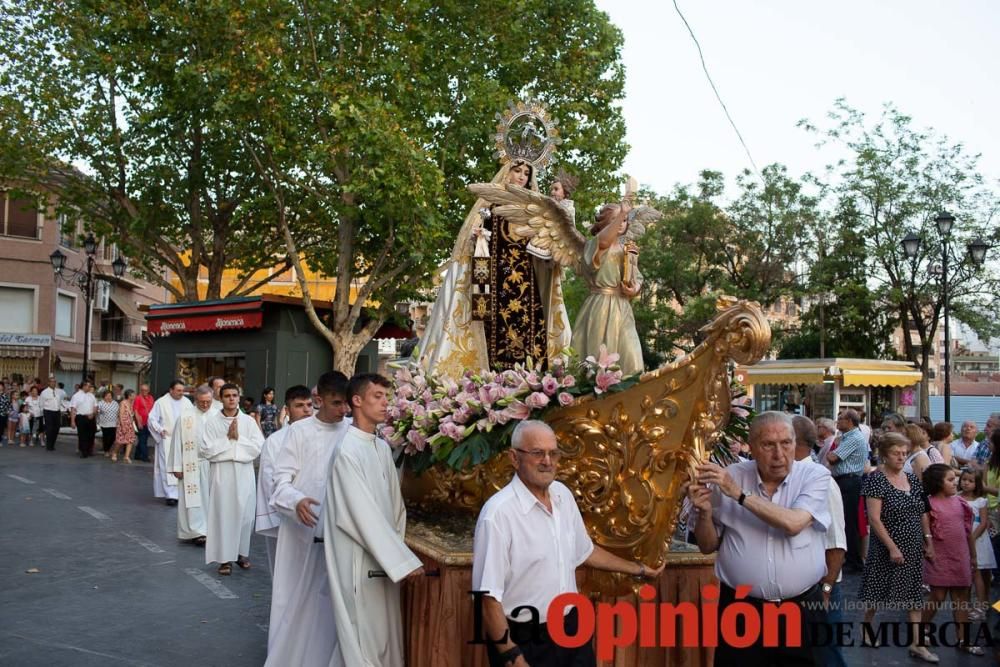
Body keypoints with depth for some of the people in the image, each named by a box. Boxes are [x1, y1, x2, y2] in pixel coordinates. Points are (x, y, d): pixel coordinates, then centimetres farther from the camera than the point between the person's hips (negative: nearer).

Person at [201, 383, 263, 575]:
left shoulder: (249, 421, 3)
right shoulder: (212, 422, 0)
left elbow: (259, 447, -5)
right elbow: (205, 450, -8)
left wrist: (238, 437, -10)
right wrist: (227, 438, -10)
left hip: (244, 474, 2)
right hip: (222, 474, -1)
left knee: (245, 514, 7)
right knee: (223, 515, 1)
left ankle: (242, 553, 24)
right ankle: (225, 557, 11)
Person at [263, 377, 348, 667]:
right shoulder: (299, 431, -5)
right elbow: (281, 479, -6)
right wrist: (295, 500, -25)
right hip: (301, 530, -1)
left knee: (329, 604, 9)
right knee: (294, 601, 9)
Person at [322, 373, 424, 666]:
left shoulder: (383, 447, 6)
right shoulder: (347, 451, -17)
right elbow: (364, 514, -21)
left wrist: (396, 548, 4)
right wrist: (404, 560, -20)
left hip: (384, 559, 7)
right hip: (359, 560, -7)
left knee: (384, 633, 16)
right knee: (363, 639, 4)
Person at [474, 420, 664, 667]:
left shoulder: (563, 494, 1)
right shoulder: (498, 513, -23)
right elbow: (488, 596, -21)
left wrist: (639, 570, 22)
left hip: (572, 627, 7)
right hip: (524, 640, -6)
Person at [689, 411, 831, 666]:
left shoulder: (815, 476, -4)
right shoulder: (728, 477, -1)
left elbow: (793, 524, -22)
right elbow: (708, 546, 6)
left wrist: (739, 493, -20)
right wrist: (705, 512, -13)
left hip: (802, 607, -1)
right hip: (740, 608, 1)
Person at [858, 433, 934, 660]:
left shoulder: (912, 479, 6)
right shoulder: (876, 479, -15)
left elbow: (922, 513, 14)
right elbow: (874, 518, -19)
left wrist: (928, 541, 9)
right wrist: (892, 547, -20)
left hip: (914, 549, 6)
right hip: (887, 548, -6)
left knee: (914, 594, 7)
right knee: (878, 590, 7)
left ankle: (917, 643, 13)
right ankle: (866, 631, 27)